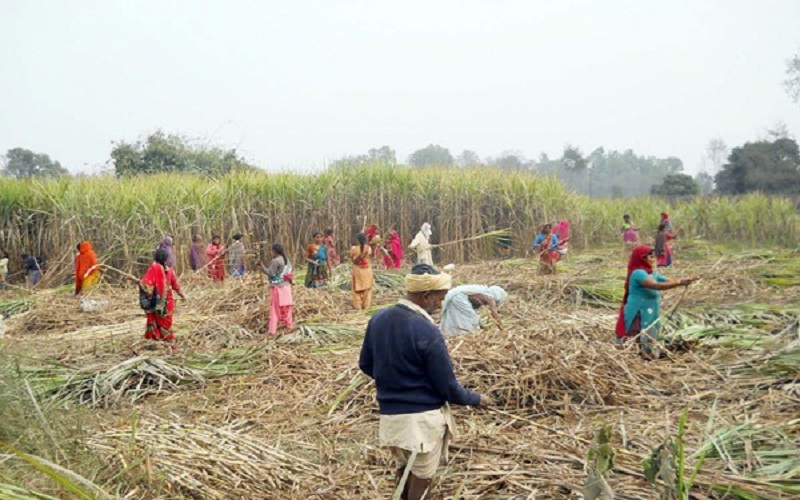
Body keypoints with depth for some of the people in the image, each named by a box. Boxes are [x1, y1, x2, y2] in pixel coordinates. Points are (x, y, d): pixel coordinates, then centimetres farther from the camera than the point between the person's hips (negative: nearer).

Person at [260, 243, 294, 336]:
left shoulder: (275, 261, -17)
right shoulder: (287, 260, 7)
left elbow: (271, 273, -17)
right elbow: (289, 272, 10)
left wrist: (262, 266, -12)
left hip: (277, 287, -7)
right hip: (286, 286, 7)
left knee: (275, 309, -3)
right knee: (286, 306, 17)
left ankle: (272, 330, -3)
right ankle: (289, 325, 25)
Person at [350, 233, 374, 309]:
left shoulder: (354, 248, -14)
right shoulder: (368, 248, -9)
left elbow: (352, 259, -3)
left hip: (357, 270, -2)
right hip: (367, 270, 2)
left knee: (357, 288, 9)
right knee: (367, 288, 11)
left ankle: (358, 305, 11)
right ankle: (367, 305, 14)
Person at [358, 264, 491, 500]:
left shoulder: (378, 318, -2)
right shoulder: (426, 332, -22)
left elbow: (366, 365, 10)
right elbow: (447, 387, -15)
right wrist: (476, 399, 3)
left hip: (390, 414, 6)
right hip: (424, 418, -6)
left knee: (405, 466, 26)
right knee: (422, 476, 13)